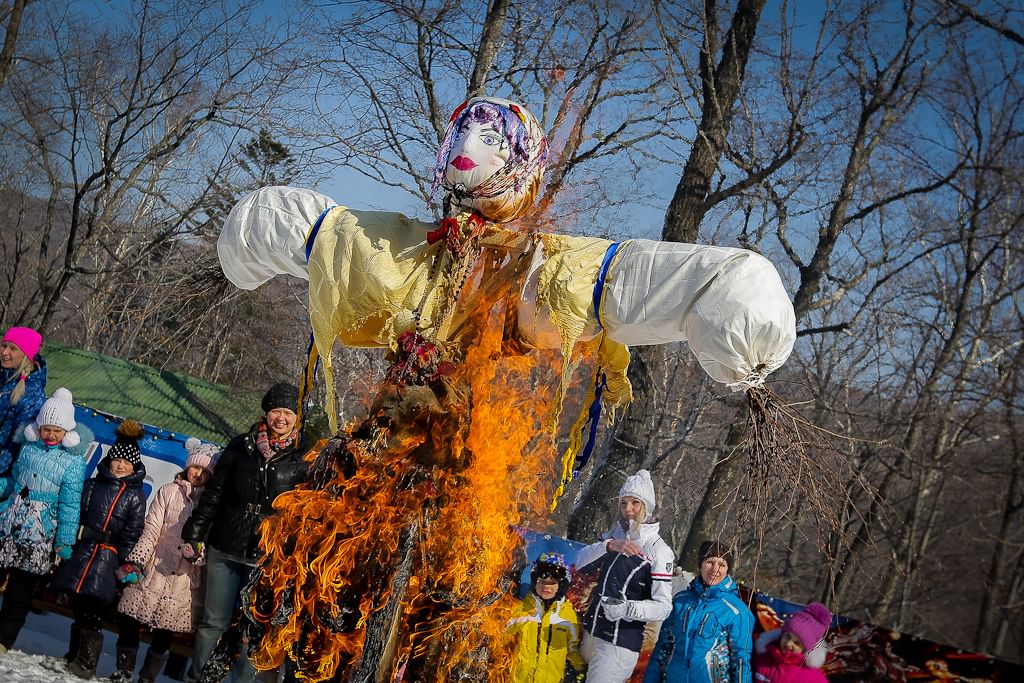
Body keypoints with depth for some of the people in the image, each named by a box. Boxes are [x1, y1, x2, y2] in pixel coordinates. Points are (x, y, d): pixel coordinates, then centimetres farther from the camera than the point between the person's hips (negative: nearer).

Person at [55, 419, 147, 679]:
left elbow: (132, 533, -2)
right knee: (78, 609, 11)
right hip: (81, 552, 4)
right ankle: (74, 656, 22)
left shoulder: (135, 496, 3)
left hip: (108, 558, -4)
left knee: (91, 613, -9)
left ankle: (86, 663, -3)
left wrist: (125, 564, -8)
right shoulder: (93, 484, 13)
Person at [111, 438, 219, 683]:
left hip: (186, 579, -1)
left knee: (166, 631, 6)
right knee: (129, 621, 2)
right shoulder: (169, 492, 3)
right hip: (156, 570, 1)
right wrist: (135, 562, -8)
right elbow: (151, 530, -1)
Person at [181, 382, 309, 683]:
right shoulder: (241, 446, 5)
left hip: (267, 557, -2)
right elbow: (213, 493, 8)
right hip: (224, 549, 2)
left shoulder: (303, 458, -1)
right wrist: (195, 534, 3)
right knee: (213, 622, 8)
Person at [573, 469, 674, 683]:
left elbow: (663, 606, -14)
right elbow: (580, 561, -6)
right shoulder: (615, 535, 7)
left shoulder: (659, 550, -10)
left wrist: (627, 609, -30)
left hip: (620, 643, -6)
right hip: (591, 633, 6)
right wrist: (609, 545, -23)